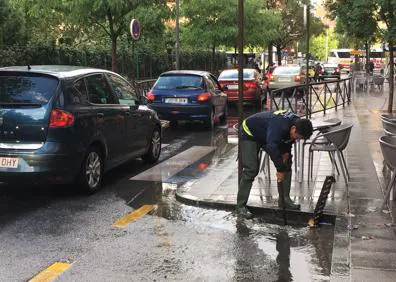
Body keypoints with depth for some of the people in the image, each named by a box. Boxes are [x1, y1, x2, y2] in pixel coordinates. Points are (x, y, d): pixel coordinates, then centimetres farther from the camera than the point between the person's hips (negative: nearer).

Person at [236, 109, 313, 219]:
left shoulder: (297, 123, -15)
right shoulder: (279, 126, -41)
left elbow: (288, 140, 4)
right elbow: (272, 148, -47)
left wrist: (286, 152, -12)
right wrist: (280, 170, -38)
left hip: (267, 135, 8)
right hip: (250, 134, -8)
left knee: (287, 165, 1)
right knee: (251, 170, -17)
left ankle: (285, 200, 10)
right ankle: (241, 206, -10)